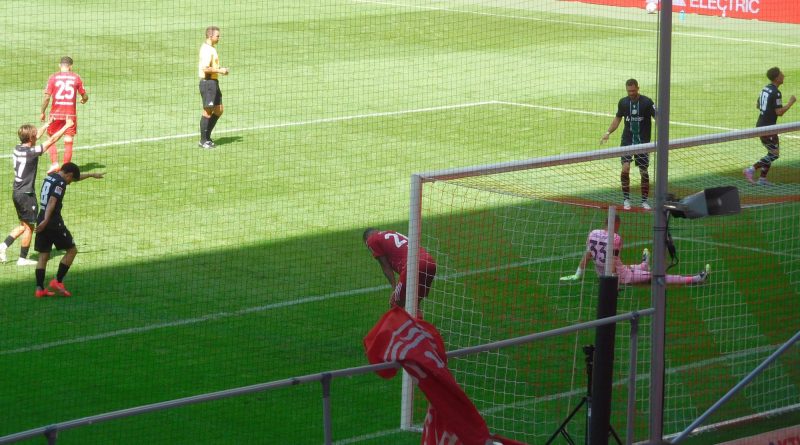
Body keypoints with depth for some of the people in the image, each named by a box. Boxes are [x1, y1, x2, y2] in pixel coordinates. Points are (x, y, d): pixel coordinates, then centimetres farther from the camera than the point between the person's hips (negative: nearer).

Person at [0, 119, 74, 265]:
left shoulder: (18, 149, 2)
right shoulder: (31, 152, -20)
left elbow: (35, 136, 20)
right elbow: (52, 140, -15)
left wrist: (47, 124, 29)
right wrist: (66, 126, -6)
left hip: (17, 192, 8)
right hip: (26, 194, -8)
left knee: (24, 225, 19)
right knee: (29, 226, 5)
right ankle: (22, 259, 10)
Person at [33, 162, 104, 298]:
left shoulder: (50, 176, 18)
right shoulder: (60, 183, -11)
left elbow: (77, 177, 34)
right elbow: (52, 201, -24)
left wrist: (91, 175, 46)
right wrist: (45, 220, -32)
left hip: (43, 222, 9)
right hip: (54, 222, -9)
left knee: (43, 255, 9)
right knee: (72, 250, 4)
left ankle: (39, 289, 4)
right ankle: (57, 282, -1)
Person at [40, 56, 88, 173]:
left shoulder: (53, 78, -4)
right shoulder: (76, 78, 0)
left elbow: (47, 97, -9)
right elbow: (85, 96, 6)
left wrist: (42, 112, 2)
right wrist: (83, 100, 29)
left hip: (56, 114, -1)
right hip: (71, 114, 1)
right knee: (68, 142, 6)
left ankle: (54, 163, 0)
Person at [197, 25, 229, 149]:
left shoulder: (211, 48, 16)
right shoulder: (207, 50, -16)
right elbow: (205, 68, -24)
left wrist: (220, 69, 10)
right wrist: (220, 70, -17)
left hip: (214, 82, 10)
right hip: (207, 82, -10)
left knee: (219, 110, 13)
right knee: (208, 111, -4)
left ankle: (207, 136, 21)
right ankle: (203, 141, 3)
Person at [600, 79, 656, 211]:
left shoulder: (647, 102, -8)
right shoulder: (623, 102, 2)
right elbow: (618, 118, 17)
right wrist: (608, 132, 8)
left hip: (643, 141, -2)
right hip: (627, 140, 2)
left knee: (644, 171, 3)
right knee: (625, 168, -14)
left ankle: (644, 201, 17)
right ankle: (626, 199, -2)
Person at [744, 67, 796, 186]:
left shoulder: (765, 89, 9)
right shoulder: (776, 92, -19)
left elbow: (757, 105, 19)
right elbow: (779, 112, -21)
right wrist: (791, 102, -10)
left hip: (760, 125, 9)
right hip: (768, 127, -9)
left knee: (772, 152, 17)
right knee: (774, 154, -3)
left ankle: (762, 178, 14)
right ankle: (751, 170, -10)